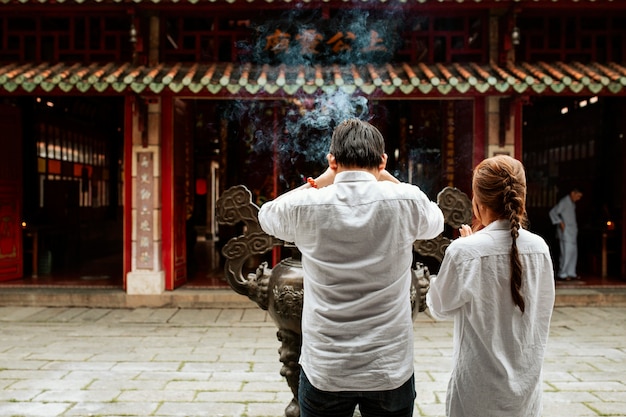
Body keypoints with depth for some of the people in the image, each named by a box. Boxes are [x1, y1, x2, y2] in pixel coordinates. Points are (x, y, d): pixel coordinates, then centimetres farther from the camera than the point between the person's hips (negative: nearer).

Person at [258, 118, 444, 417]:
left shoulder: (307, 206, -12)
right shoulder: (405, 200, -11)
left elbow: (266, 215, 11)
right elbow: (436, 223, 13)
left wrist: (320, 181, 7)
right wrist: (389, 179, 10)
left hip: (324, 371, 0)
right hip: (391, 370, 1)